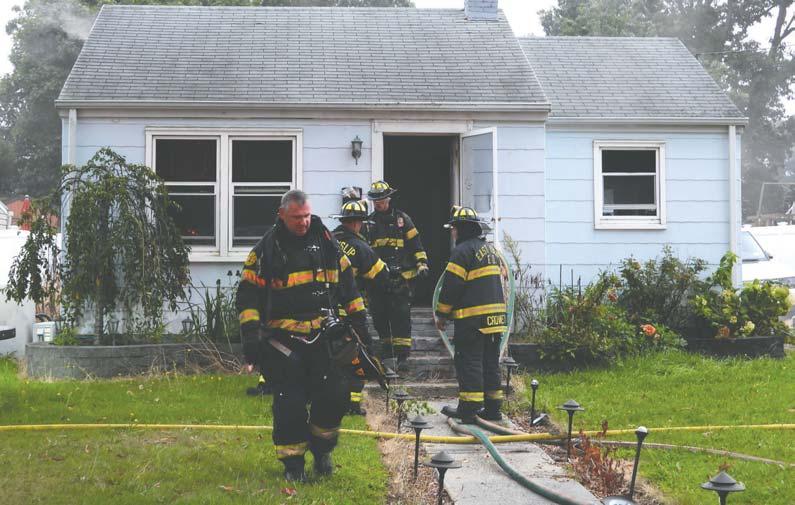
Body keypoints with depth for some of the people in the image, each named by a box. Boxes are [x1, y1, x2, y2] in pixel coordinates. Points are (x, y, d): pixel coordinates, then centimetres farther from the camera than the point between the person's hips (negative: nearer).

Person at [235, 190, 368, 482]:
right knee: (290, 403, -2)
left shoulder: (325, 241, 7)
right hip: (284, 339, -2)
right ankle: (293, 463, 15)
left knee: (335, 394, -5)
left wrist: (358, 320, 12)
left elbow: (347, 284, 15)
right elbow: (248, 296, -3)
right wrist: (251, 335, -11)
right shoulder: (266, 250, -3)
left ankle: (321, 447, 20)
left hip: (323, 334, 3)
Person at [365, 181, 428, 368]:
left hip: (401, 277, -3)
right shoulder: (370, 222, 12)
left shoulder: (401, 219, 4)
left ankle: (402, 352, -4)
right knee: (379, 314, 4)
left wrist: (422, 264, -3)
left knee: (401, 314, -7)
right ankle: (387, 348, 17)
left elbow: (415, 243, 5)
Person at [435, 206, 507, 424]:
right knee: (490, 363, 12)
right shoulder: (491, 249, 18)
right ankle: (492, 408, 15)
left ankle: (468, 408, -3)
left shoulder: (463, 251, -10)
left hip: (472, 319, -8)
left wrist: (441, 314, -2)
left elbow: (451, 286, -13)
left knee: (468, 363, -3)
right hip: (496, 319, 8)